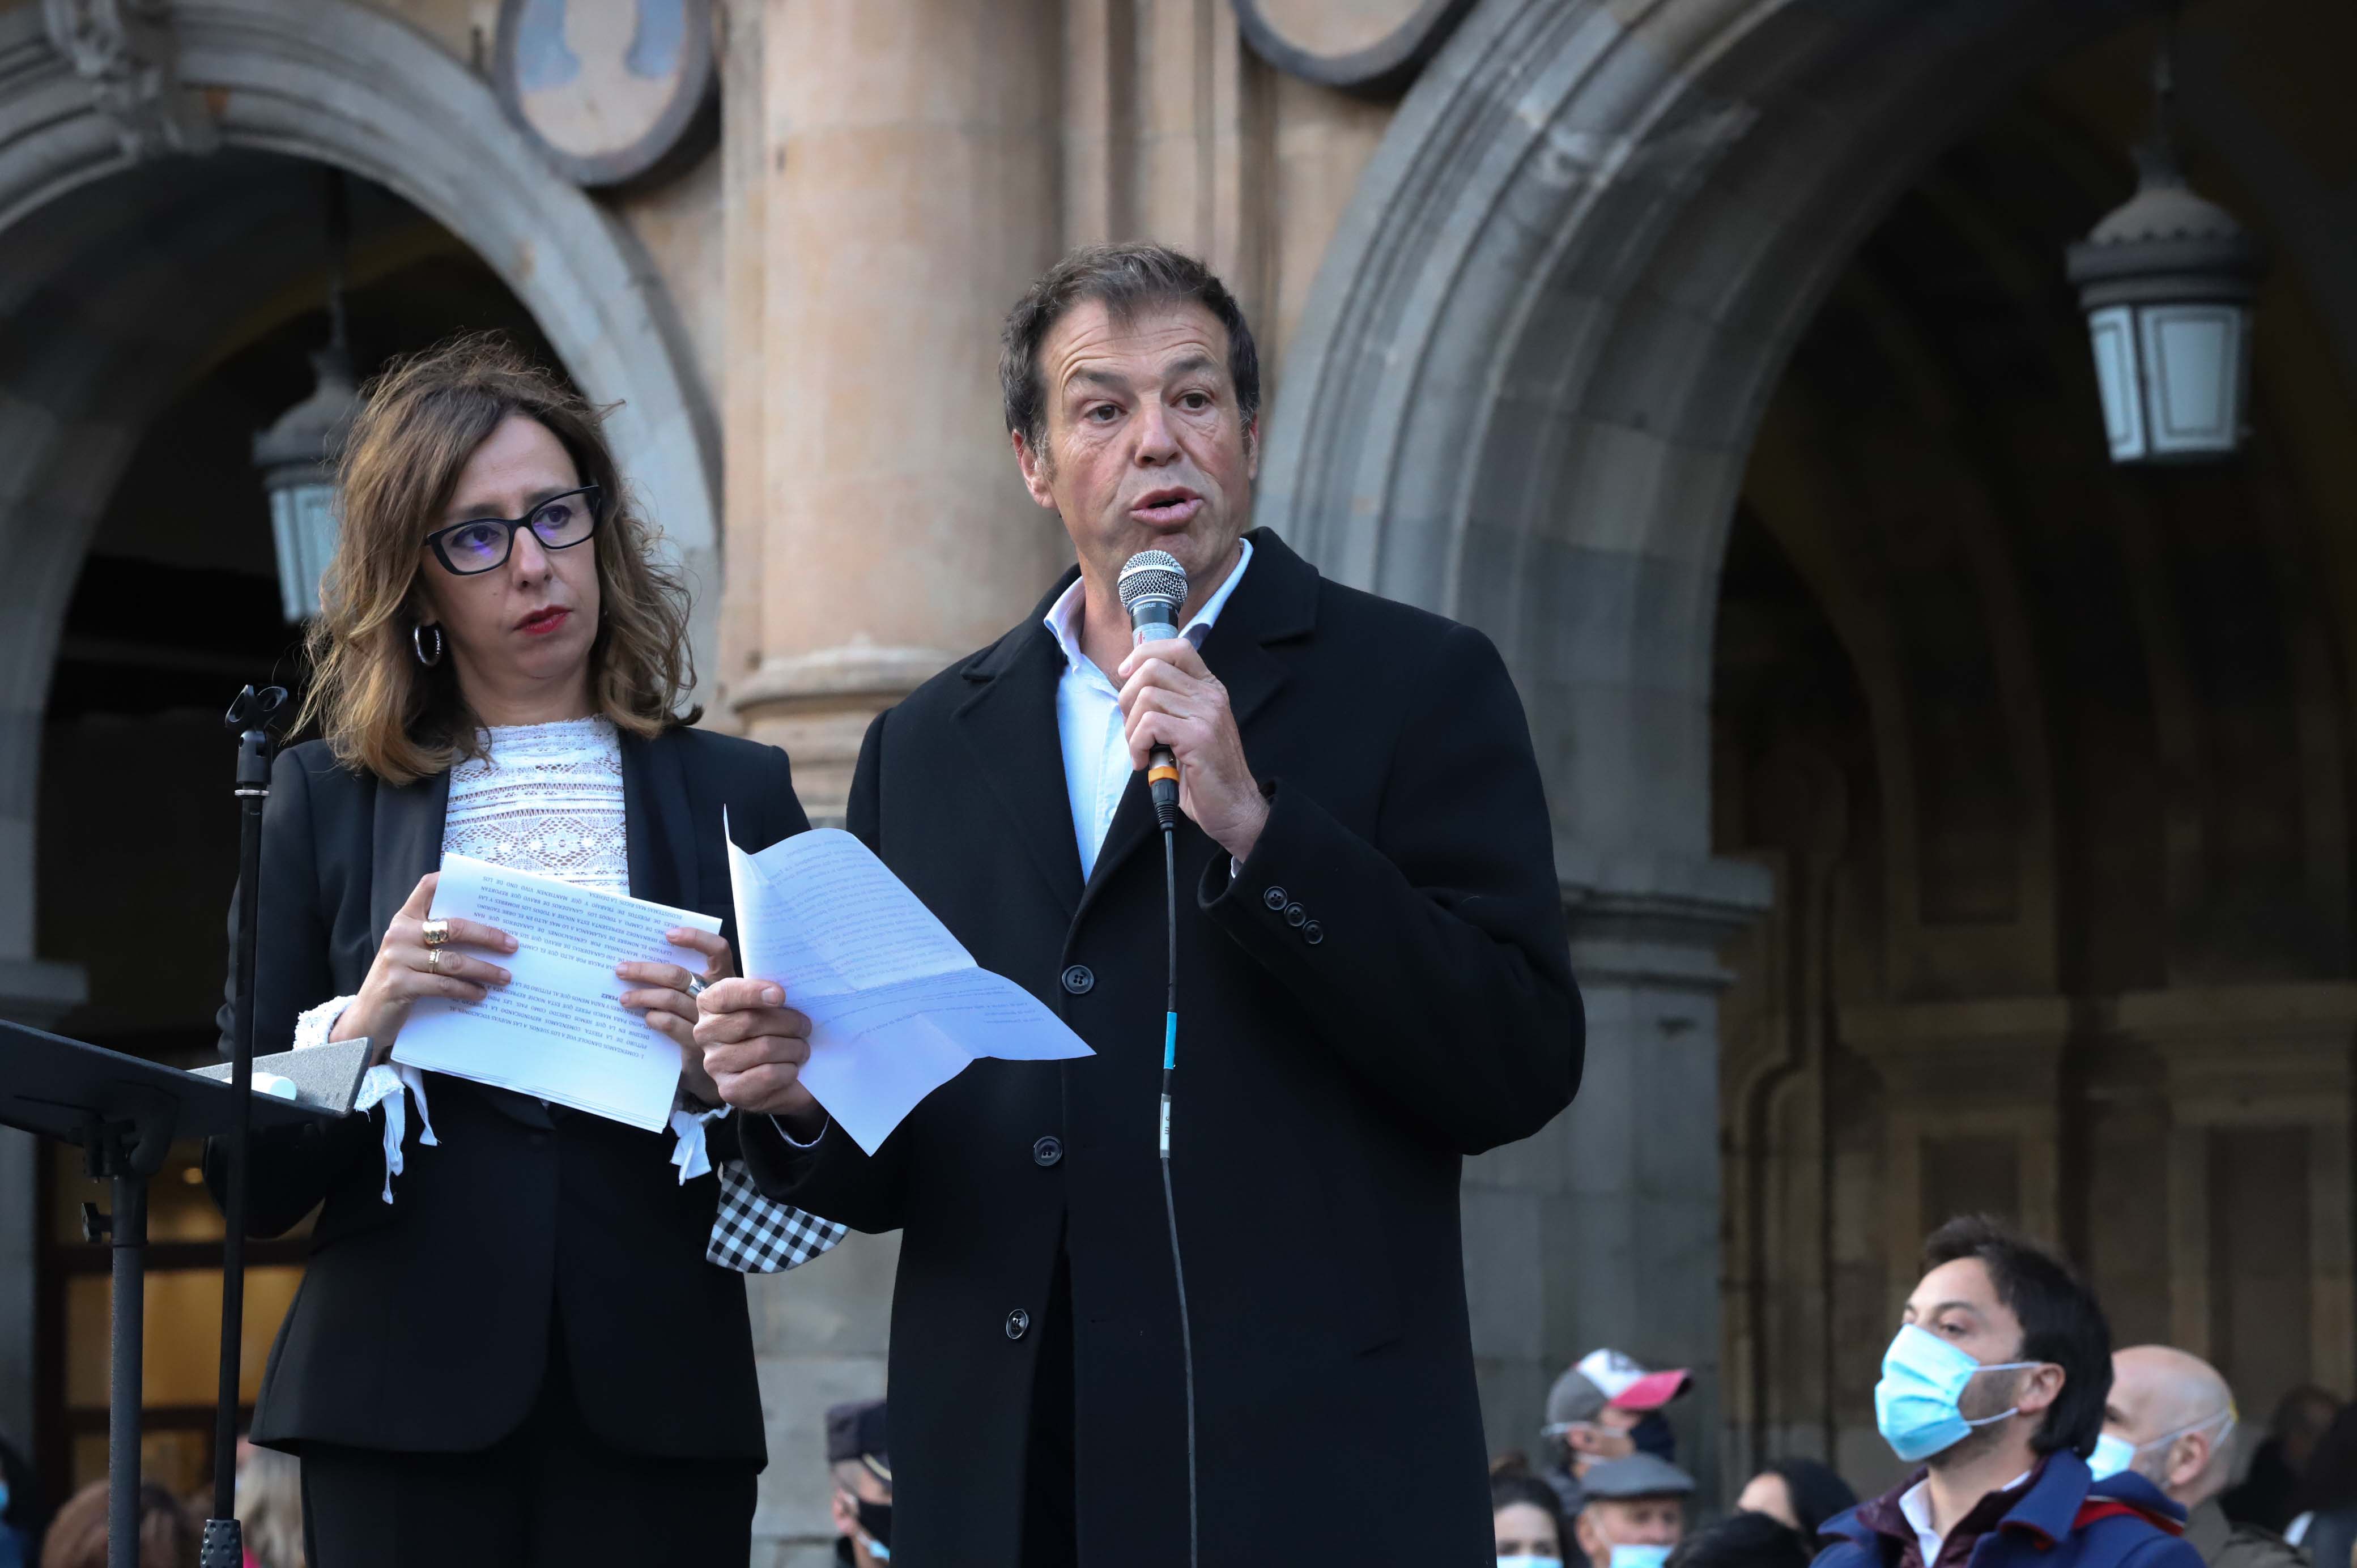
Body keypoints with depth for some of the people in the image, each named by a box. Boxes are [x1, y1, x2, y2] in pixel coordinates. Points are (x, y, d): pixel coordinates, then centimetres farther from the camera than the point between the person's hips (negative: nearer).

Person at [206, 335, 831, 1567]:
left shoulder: (733, 794, 10)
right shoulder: (327, 800, 10)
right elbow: (250, 1179, 6)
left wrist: (722, 1069, -10)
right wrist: (362, 1027, -10)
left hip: (655, 1408, 0)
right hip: (406, 1405, 0)